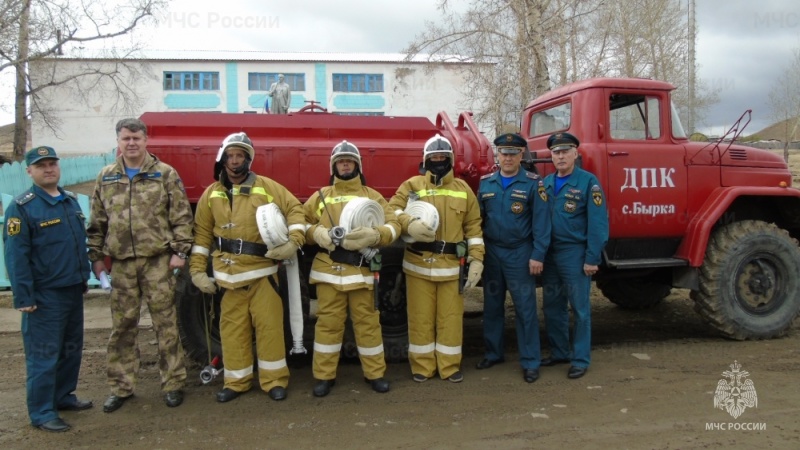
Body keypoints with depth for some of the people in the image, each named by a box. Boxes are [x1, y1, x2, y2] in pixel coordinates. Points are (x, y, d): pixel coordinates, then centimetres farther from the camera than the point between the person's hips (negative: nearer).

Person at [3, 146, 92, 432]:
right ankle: (41, 413, 7)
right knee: (44, 354, -2)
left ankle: (63, 396, 30)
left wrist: (84, 277, 18)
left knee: (71, 349, 16)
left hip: (73, 290, 7)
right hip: (44, 295, -7)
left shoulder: (71, 201, 11)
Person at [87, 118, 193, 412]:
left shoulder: (165, 174, 1)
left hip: (158, 261, -3)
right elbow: (97, 223, 14)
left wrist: (179, 251, -8)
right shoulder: (106, 177, 11)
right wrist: (96, 256, 9)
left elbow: (181, 217, -2)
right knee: (122, 327, 10)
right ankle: (121, 387, 22)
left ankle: (173, 384, 14)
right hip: (121, 263, 3)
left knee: (166, 324, 3)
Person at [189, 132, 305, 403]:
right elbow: (202, 234, 8)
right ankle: (236, 381, 20)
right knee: (232, 327, 8)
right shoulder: (211, 194, 7)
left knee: (269, 324, 1)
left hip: (262, 271, -2)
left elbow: (294, 209, -2)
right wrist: (197, 270, 3)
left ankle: (274, 380, 14)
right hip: (228, 274, 2)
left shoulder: (266, 187, 0)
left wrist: (293, 242, -16)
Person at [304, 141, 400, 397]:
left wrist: (374, 235, -18)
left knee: (367, 321, 6)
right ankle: (324, 375, 15)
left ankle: (375, 373, 18)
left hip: (361, 270, 0)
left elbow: (393, 226, 2)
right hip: (328, 269, 0)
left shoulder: (372, 196, 10)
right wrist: (316, 233, -11)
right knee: (328, 322, 4)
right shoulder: (320, 197, 12)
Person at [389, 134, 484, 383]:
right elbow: (392, 208, -4)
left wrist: (476, 259, 0)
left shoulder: (463, 189, 9)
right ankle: (422, 366, 18)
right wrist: (409, 223, -24)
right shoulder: (412, 185, 4)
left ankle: (450, 366, 18)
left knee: (450, 317, 6)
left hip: (452, 265, 1)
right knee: (421, 317, 6)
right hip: (419, 264, -1)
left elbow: (473, 226, 8)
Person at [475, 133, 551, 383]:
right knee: (492, 306, 13)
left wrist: (538, 255, -14)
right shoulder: (485, 183, 7)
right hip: (490, 252, 4)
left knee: (525, 308, 1)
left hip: (519, 254, -4)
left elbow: (541, 222, -9)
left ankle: (530, 362, 10)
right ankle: (493, 353, 27)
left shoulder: (533, 183, -5)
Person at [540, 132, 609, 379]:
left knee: (580, 308, 3)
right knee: (552, 306, 13)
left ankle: (580, 359, 13)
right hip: (549, 252, 6)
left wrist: (592, 258, -15)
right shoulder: (546, 182, 10)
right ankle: (559, 352, 27)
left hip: (574, 253, -6)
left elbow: (597, 223, -12)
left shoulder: (588, 182, -9)